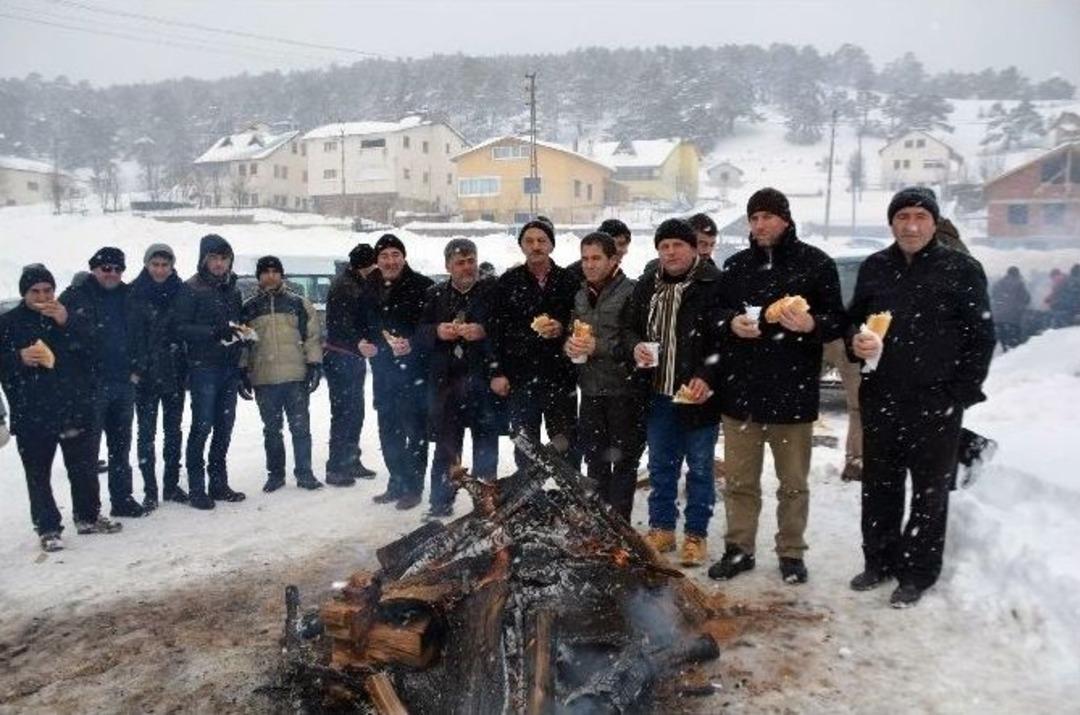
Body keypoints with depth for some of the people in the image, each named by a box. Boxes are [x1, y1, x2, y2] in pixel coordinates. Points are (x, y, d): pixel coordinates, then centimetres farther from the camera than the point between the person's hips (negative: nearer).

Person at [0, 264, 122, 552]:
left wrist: (66, 324, -11)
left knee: (84, 468, 11)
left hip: (76, 407, 2)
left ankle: (88, 517, 28)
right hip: (32, 415, -2)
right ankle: (48, 529, 14)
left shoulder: (68, 315, 9)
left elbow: (92, 352, 1)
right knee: (38, 474, 3)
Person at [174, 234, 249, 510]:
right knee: (202, 426, -5)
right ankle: (196, 488, 3)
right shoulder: (191, 289, -4)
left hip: (230, 367, 6)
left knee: (225, 425, 9)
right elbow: (181, 328, -12)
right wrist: (215, 332, -22)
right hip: (204, 367, -6)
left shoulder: (232, 289, 15)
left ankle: (218, 483, 19)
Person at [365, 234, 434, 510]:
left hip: (414, 370, -6)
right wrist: (362, 343, 0)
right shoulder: (370, 289, 9)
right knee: (388, 430, 14)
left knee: (414, 430, -1)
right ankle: (397, 482, 27)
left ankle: (413, 486, 10)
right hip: (383, 370, 6)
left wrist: (413, 344, -24)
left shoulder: (422, 286, -8)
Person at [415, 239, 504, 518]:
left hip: (484, 382, -2)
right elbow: (419, 335, 11)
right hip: (446, 383, 2)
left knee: (485, 447, 5)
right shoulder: (435, 295, 12)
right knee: (446, 448, 7)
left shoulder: (493, 290, 1)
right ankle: (440, 503, 17)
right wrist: (437, 331, -9)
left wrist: (484, 331, -19)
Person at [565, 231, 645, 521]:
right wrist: (570, 344, 0)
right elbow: (571, 332, 22)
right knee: (594, 458, 16)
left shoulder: (630, 292, -12)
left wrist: (599, 347, -21)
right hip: (591, 389, 7)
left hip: (623, 390, -7)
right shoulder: (581, 296, 12)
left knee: (623, 459, 4)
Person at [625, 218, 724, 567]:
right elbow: (631, 328, 18)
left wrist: (707, 378, -21)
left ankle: (696, 534, 20)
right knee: (660, 465, 16)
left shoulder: (715, 285, -10)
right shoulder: (646, 287, 9)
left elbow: (726, 339, -13)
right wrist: (636, 346, -4)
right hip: (657, 394, 6)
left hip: (698, 394, -5)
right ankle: (661, 527, 30)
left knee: (700, 467, 8)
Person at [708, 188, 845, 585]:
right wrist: (731, 322, -8)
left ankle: (791, 552, 24)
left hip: (793, 392, -3)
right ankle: (738, 548, 25)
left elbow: (837, 321, 0)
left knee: (794, 481, 10)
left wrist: (811, 324, -22)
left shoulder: (816, 264, -1)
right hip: (740, 389, 3)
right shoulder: (736, 265, 10)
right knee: (739, 479, 12)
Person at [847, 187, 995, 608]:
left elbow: (981, 337, -2)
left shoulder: (962, 270, -3)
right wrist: (856, 340, -6)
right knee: (879, 487, 14)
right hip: (880, 400, 4)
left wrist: (961, 394, -8)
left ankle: (918, 574, 19)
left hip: (936, 404, -4)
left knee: (929, 493, 7)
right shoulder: (875, 268, 8)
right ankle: (879, 561, 29)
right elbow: (854, 318, 17)